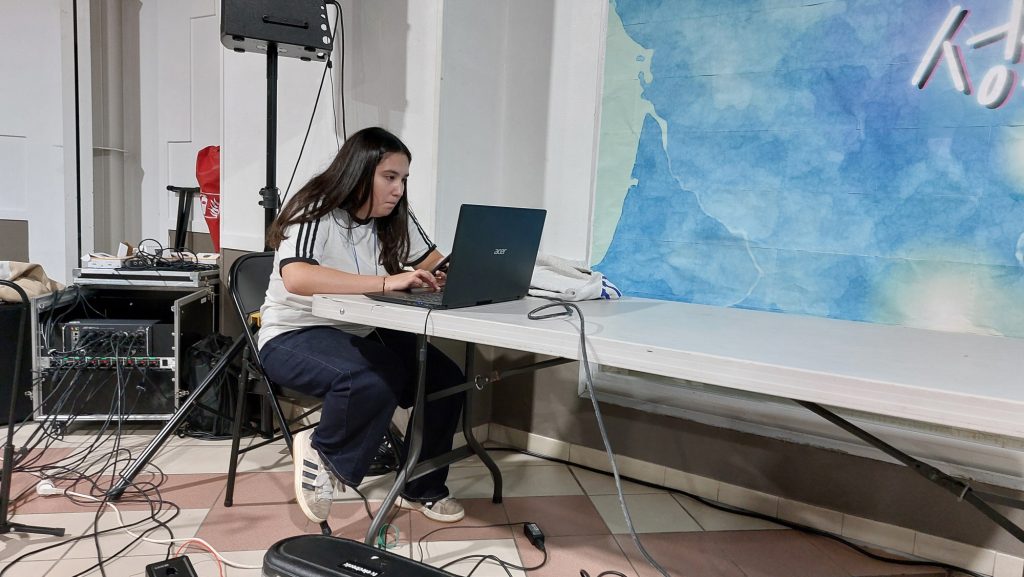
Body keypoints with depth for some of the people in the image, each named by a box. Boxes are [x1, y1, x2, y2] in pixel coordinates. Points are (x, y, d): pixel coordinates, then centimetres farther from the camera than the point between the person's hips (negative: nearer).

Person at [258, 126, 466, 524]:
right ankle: (322, 452, -5)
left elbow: (436, 264, 8)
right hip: (294, 336, -7)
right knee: (372, 383, -36)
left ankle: (422, 490, 9)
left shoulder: (395, 219, 3)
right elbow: (295, 278, -37)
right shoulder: (316, 212, -19)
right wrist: (386, 282, -41)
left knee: (446, 379, -10)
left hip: (362, 333, 7)